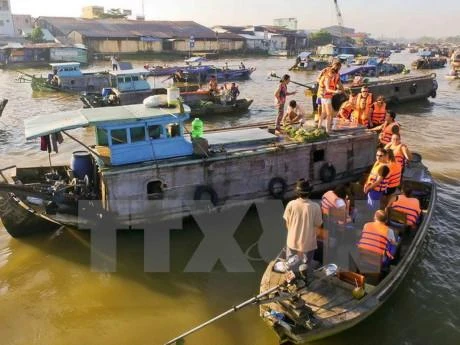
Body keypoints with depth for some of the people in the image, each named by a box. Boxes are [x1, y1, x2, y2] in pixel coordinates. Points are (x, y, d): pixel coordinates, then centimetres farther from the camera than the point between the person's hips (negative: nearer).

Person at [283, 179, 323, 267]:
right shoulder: (315, 207, -21)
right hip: (308, 243, -1)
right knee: (306, 267, 20)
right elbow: (318, 224, -9)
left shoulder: (291, 204, -17)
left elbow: (287, 223, -5)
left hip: (293, 241, 1)